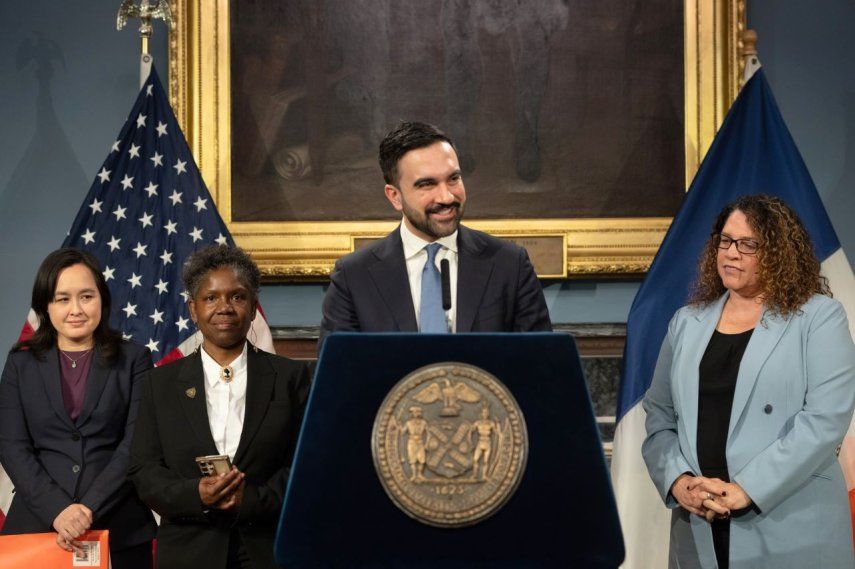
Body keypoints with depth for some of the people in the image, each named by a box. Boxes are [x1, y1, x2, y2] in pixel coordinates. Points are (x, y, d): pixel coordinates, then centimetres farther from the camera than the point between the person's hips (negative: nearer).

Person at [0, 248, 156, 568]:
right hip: (36, 525, 1)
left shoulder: (133, 360, 5)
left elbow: (136, 443, -3)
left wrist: (89, 509, -15)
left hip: (120, 528, -1)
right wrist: (57, 510, -14)